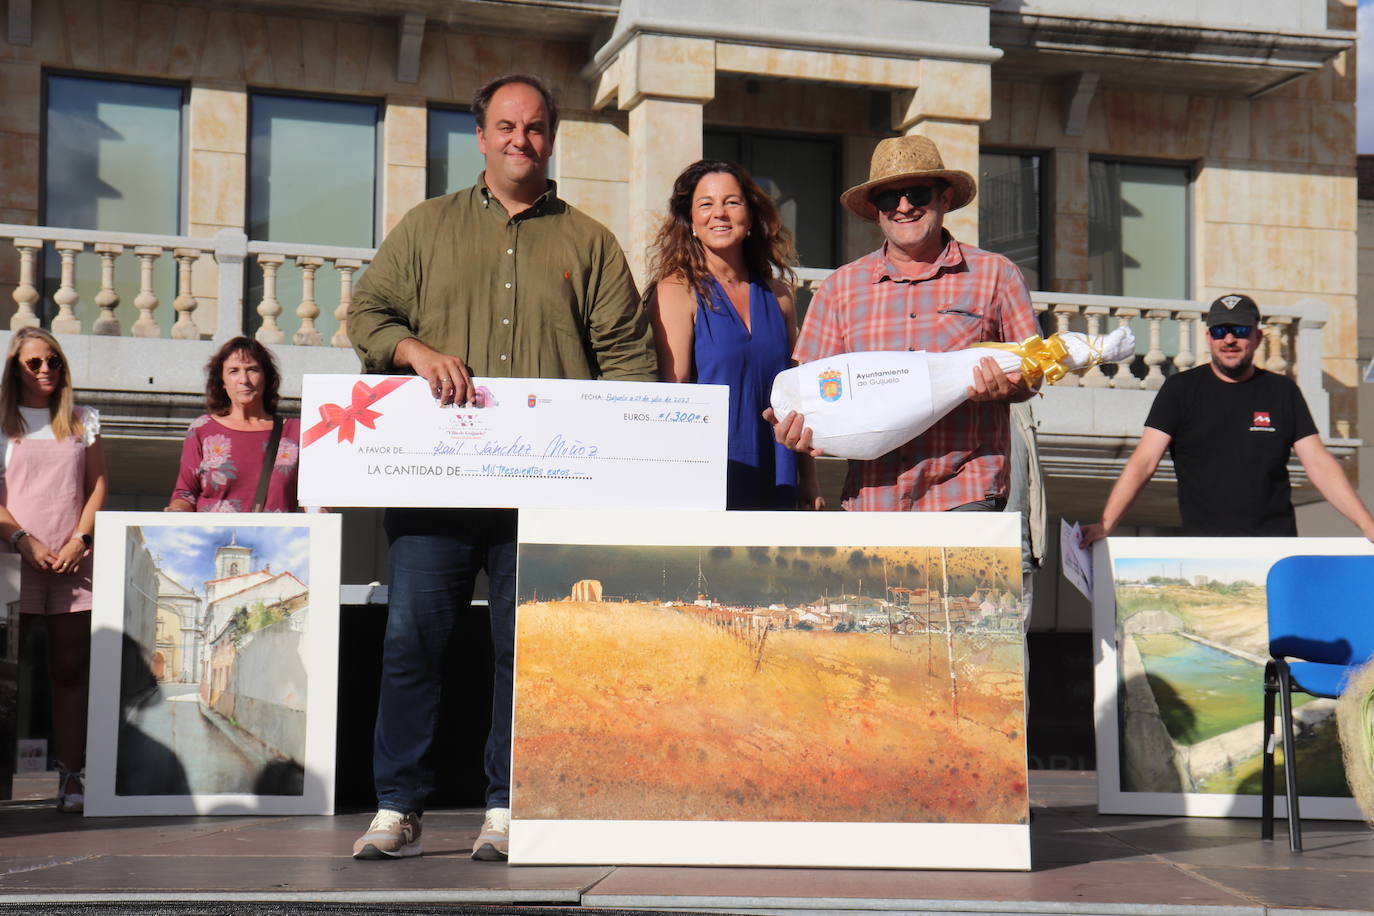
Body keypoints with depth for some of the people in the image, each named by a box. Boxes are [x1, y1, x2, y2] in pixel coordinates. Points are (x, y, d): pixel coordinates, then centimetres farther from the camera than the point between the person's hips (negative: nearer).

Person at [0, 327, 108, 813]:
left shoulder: (83, 421, 15)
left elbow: (98, 486, 10)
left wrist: (80, 540, -4)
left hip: (74, 566, 2)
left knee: (70, 669, -1)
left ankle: (70, 776, 0)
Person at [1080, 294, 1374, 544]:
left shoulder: (1282, 391, 10)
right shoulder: (1181, 389, 5)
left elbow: (1320, 465, 8)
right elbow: (1143, 462, -2)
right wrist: (1105, 524, -14)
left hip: (1276, 545, 2)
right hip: (1201, 548, -2)